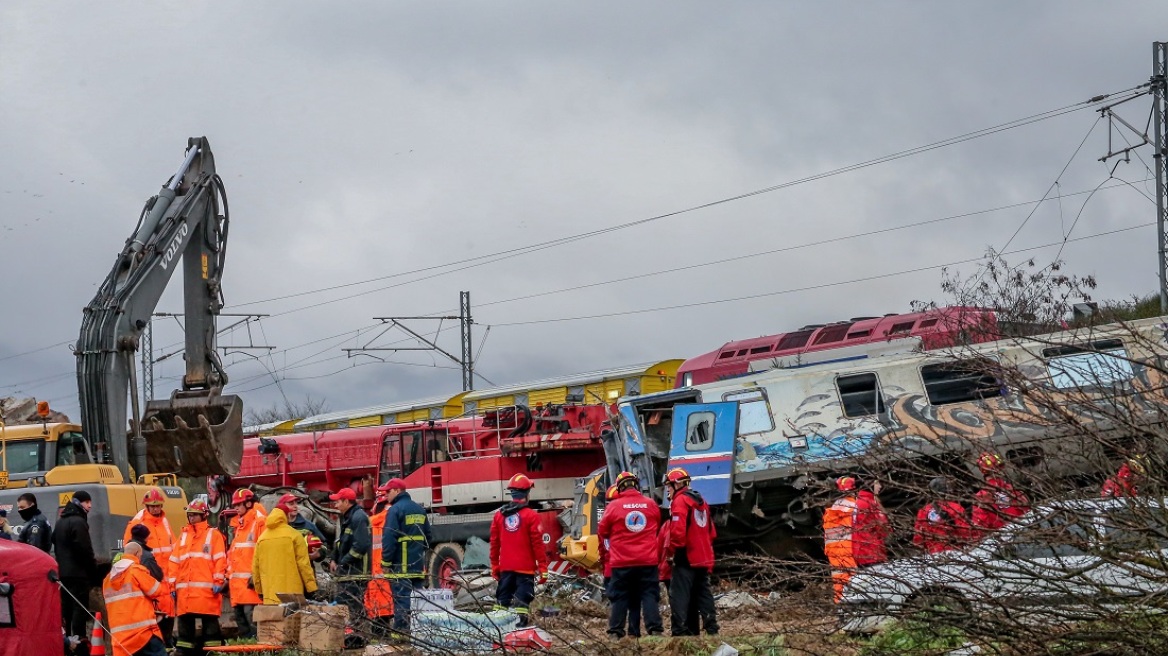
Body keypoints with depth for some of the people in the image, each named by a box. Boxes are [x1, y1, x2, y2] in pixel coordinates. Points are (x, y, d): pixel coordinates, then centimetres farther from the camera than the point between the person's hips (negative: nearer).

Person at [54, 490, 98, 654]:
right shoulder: (78, 522, -14)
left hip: (63, 573, 9)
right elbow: (85, 551, -18)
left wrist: (62, 567, 20)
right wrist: (94, 573, -11)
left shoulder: (61, 523, 17)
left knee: (66, 609, 13)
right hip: (78, 574, -9)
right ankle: (80, 645, -12)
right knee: (80, 610, -9)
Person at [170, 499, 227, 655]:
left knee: (210, 622, -4)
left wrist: (219, 581, -11)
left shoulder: (213, 534, 5)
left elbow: (220, 559, -3)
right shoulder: (183, 536, 19)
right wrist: (173, 584, 9)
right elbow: (174, 562, 16)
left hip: (206, 589, -5)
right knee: (184, 622, 7)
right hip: (184, 589, 5)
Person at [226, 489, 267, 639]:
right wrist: (229, 576, 20)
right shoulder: (238, 524, 23)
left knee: (251, 614, -17)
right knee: (240, 616, 9)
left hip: (251, 580, -9)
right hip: (237, 581, 9)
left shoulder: (260, 522, -5)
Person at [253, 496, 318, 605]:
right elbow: (303, 564, -7)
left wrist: (259, 590, 22)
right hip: (292, 595, -4)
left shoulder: (261, 538, 8)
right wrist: (311, 588, -2)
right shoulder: (294, 535, -4)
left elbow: (256, 567, 11)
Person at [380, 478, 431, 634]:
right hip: (418, 564, 8)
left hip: (401, 564, -8)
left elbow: (389, 539, -15)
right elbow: (428, 536, 21)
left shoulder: (395, 510, -10)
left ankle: (401, 630, -10)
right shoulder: (420, 510, 16)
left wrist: (385, 562, -12)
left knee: (401, 597, -8)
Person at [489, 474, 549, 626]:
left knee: (503, 600, 12)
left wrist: (494, 565, 17)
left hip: (505, 568, 5)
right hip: (525, 568, -5)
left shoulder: (499, 515, 4)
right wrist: (543, 568, -5)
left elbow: (494, 543, 8)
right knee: (523, 599, -4)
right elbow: (537, 544, -10)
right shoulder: (531, 516, -10)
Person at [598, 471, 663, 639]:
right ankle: (655, 628, -7)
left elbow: (602, 532, 5)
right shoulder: (651, 505, 2)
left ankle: (615, 631, 4)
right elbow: (657, 528, 18)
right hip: (648, 561, 1)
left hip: (622, 562, -1)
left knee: (620, 598, 7)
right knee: (649, 595, 3)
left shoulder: (614, 506, -5)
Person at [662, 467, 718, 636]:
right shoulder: (701, 501, 19)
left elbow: (677, 530, -20)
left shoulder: (680, 501, -9)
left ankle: (679, 631, -14)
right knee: (703, 594, 12)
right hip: (703, 558, 9)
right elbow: (711, 532, 21)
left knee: (679, 596, -8)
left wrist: (671, 549, -8)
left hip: (686, 558, -9)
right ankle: (712, 629, 9)